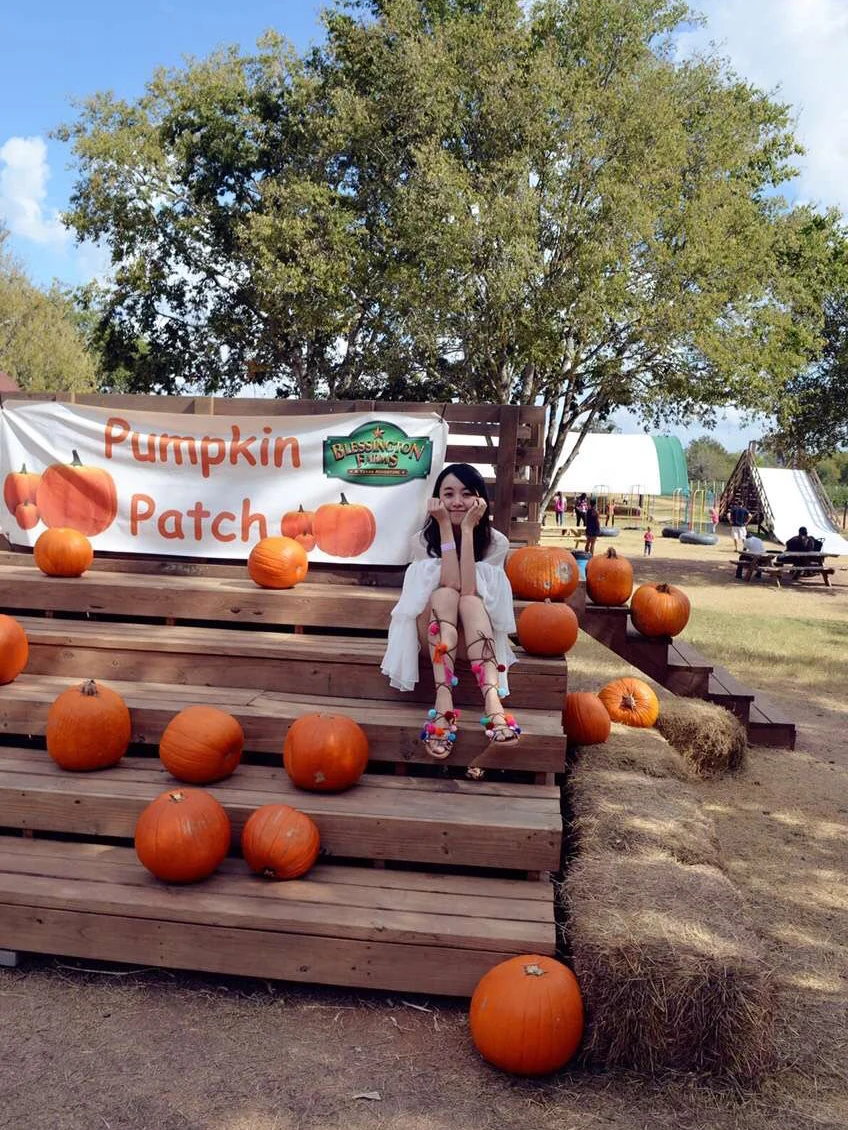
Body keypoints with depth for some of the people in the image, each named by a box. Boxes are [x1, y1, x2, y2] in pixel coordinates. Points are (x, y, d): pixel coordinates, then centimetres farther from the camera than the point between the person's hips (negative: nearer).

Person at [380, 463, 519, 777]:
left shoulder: (496, 542, -9)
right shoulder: (423, 540, -9)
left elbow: (467, 592, -25)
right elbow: (449, 587, -25)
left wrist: (468, 529, -27)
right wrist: (445, 528, -26)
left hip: (476, 635, 0)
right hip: (435, 635, 0)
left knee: (468, 599, -32)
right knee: (444, 595, -31)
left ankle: (493, 701, -52)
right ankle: (443, 702, -47)